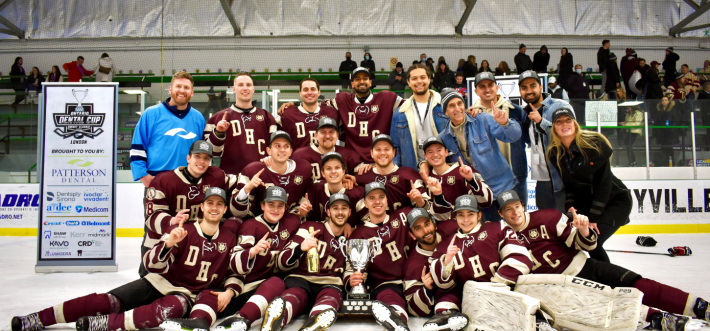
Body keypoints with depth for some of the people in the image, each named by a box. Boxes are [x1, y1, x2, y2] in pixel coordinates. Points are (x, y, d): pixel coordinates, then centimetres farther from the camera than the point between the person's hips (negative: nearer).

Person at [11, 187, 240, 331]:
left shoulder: (229, 237, 2)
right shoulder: (183, 231, -4)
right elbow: (154, 265, -9)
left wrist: (229, 290, -8)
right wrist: (168, 243, -28)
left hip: (189, 295, -1)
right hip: (161, 283, 1)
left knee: (177, 306, -37)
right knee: (108, 301, -16)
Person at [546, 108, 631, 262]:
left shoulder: (594, 143, -21)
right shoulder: (555, 154, -5)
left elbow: (603, 182, -20)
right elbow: (568, 184, 5)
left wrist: (594, 217, -21)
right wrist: (570, 207, -12)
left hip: (615, 199, -5)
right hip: (586, 202, 6)